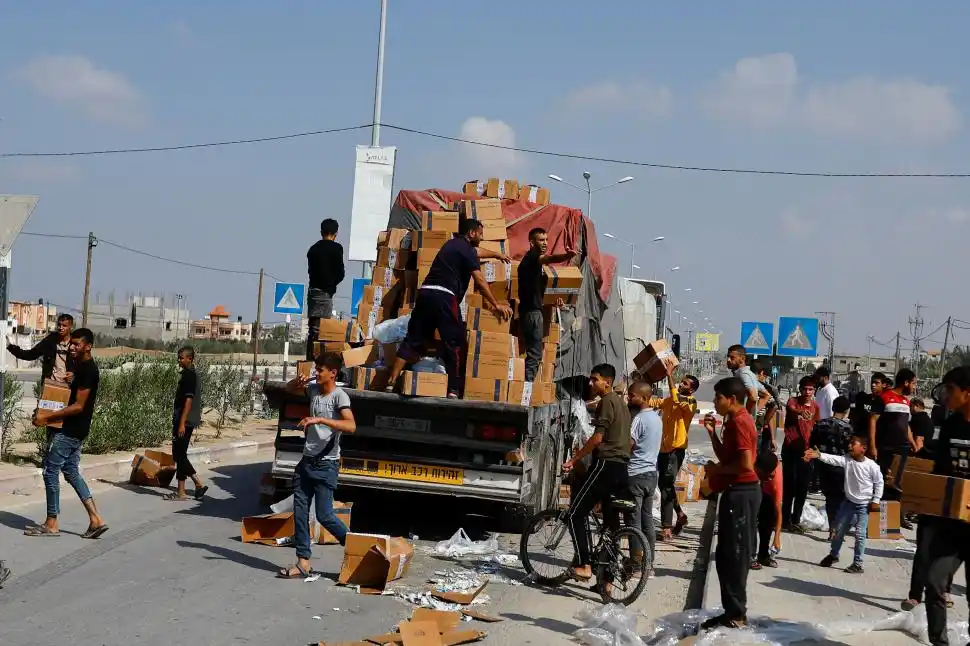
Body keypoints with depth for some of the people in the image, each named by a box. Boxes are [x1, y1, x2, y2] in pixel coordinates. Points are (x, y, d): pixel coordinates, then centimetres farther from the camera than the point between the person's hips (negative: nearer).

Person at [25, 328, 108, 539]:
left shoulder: (87, 370, -18)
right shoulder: (83, 367, 13)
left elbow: (78, 406, -21)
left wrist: (48, 416, -20)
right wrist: (48, 414, 12)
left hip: (70, 431, -10)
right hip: (74, 429, 10)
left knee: (50, 470, -3)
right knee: (71, 471, 13)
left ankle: (52, 524, 6)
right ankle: (96, 520, 9)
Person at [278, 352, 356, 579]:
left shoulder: (339, 395, -14)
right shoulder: (313, 389, 7)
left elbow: (351, 426, -28)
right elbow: (290, 389, 26)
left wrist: (320, 420, -34)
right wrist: (298, 381, 2)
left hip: (326, 465, -7)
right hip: (307, 461, 7)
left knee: (324, 515, -6)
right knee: (299, 512, 4)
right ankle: (303, 563, 8)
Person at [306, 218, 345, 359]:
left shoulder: (313, 248, 12)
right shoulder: (336, 248, -5)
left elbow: (310, 270, 13)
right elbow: (340, 273, -8)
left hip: (312, 290, 6)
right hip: (325, 292, -6)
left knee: (313, 328, 11)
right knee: (319, 330, -8)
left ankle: (310, 358, 12)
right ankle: (316, 358, -11)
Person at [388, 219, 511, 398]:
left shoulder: (453, 244, 26)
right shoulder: (465, 249, -1)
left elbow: (477, 252, 46)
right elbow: (479, 280, -7)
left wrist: (496, 255, 63)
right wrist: (495, 305, -2)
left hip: (425, 293, 8)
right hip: (444, 297, -8)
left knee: (413, 341, 6)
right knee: (454, 343, 0)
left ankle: (391, 383, 1)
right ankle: (452, 391, -2)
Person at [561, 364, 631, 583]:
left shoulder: (607, 402, -10)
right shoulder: (621, 403, 20)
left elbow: (597, 438, -17)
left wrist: (574, 460, -11)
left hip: (606, 464, -10)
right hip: (621, 467, 10)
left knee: (575, 514, -6)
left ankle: (584, 566, -13)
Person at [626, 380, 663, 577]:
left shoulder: (639, 419, -16)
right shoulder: (657, 418, 12)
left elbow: (627, 446, -17)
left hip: (636, 474, -9)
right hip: (651, 473, 9)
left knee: (634, 523, -4)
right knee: (647, 521, 12)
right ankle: (649, 564, 15)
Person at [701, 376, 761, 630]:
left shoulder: (739, 422, -17)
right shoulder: (736, 421, 15)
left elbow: (745, 464, -25)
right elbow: (726, 456, 21)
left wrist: (717, 469, -12)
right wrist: (712, 432, 10)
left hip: (740, 493, -11)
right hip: (739, 492, 11)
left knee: (732, 555, -6)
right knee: (729, 555, 13)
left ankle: (735, 615, -1)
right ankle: (734, 612, 17)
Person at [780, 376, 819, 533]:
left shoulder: (815, 407, 9)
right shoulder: (793, 401, -6)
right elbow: (791, 408, -31)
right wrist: (800, 412, -53)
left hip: (806, 450, 5)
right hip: (791, 449, -5)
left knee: (803, 487, 8)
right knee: (789, 485, -3)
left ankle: (795, 520, 20)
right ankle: (785, 520, 5)